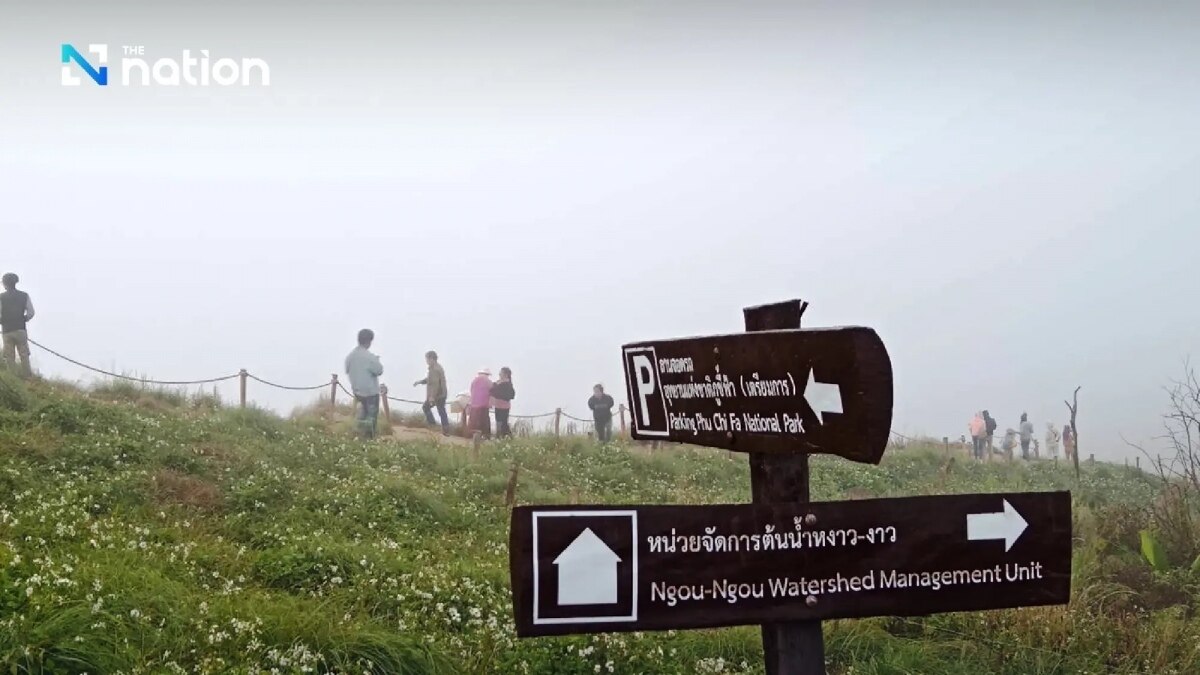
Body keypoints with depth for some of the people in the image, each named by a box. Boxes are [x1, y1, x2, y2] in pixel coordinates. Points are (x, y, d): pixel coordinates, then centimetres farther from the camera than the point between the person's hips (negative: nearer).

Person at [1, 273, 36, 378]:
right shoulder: (24, 295, -1)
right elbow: (31, 313, -3)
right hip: (21, 330, 2)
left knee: (10, 358, 8)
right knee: (24, 356, 10)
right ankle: (28, 377, 11)